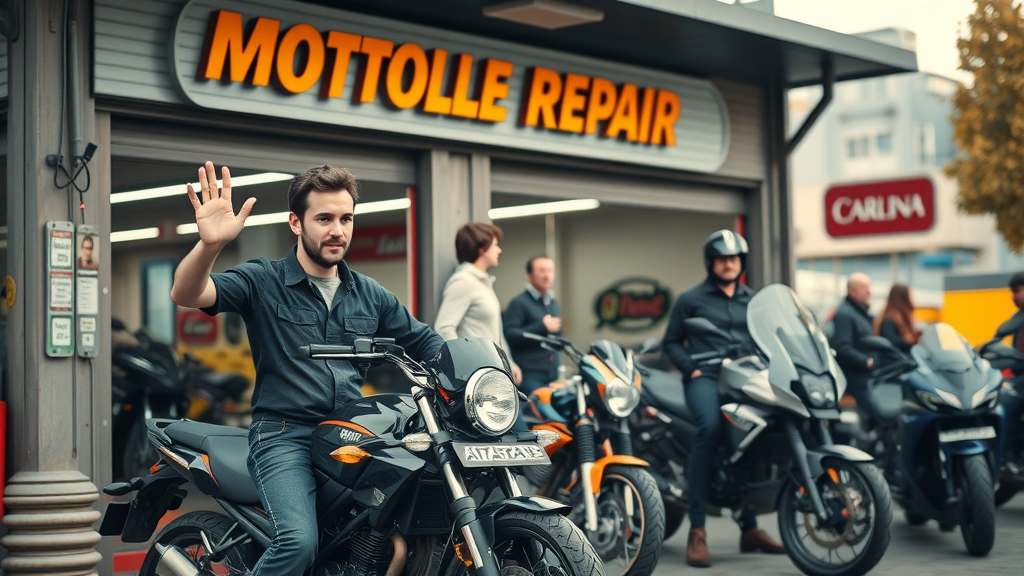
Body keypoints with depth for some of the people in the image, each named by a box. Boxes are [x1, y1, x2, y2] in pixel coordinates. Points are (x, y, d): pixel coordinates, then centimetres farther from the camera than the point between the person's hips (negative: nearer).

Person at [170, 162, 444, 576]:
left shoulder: (370, 295, 18)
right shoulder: (262, 281, 2)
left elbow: (427, 343, 22)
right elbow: (186, 294, -13)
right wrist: (210, 244, -35)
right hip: (285, 437, -5)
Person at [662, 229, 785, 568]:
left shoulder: (753, 300, 22)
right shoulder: (691, 299, 10)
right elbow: (671, 342, 10)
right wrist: (691, 368, -5)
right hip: (705, 379, -6)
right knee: (711, 428, -34)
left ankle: (749, 528, 6)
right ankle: (697, 532, -33)